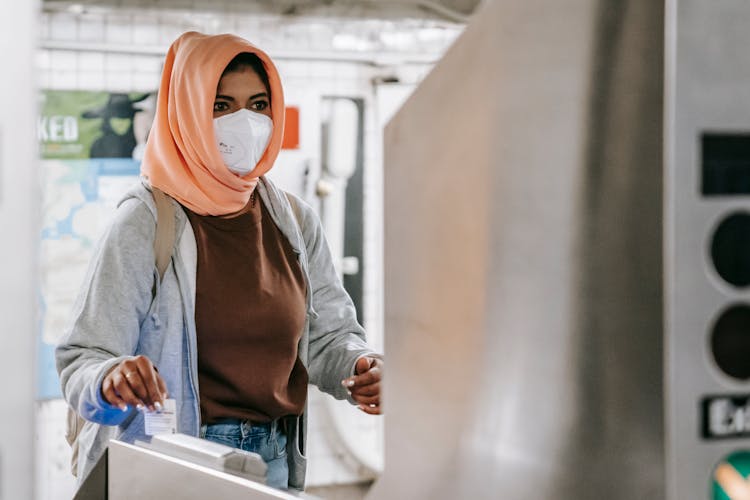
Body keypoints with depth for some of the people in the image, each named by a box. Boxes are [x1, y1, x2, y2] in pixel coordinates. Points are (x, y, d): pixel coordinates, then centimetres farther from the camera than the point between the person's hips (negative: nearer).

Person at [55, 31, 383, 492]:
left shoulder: (295, 222, 4)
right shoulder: (145, 223, -11)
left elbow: (329, 334, 12)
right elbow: (83, 358, -16)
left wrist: (361, 369, -10)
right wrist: (110, 380, -38)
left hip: (273, 460, 5)